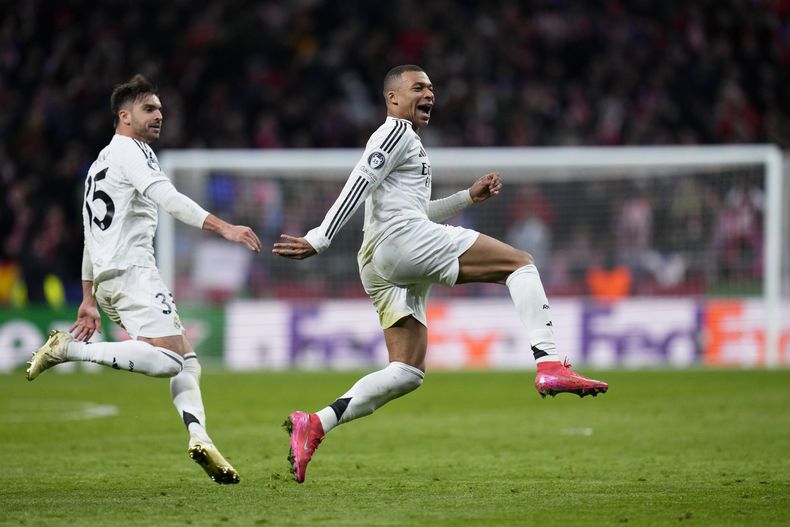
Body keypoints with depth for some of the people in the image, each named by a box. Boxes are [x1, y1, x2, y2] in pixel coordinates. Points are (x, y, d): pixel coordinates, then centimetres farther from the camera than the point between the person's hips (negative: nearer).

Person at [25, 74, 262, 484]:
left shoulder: (100, 163, 27)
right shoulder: (130, 151, -2)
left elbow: (91, 236, 29)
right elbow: (167, 197, -20)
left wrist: (88, 301, 30)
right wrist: (223, 227, -28)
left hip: (108, 280, 10)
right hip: (131, 271, -10)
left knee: (186, 361, 8)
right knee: (168, 360, -23)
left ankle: (198, 435, -11)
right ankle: (70, 349, -19)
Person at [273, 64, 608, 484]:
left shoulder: (407, 143, 34)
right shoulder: (397, 131, 3)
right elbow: (357, 186, -9)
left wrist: (468, 196, 31)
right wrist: (319, 241, -17)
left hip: (381, 270, 10)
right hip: (401, 241, -10)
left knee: (407, 373, 4)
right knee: (521, 264, -10)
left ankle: (314, 425, -5)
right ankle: (549, 366, -27)